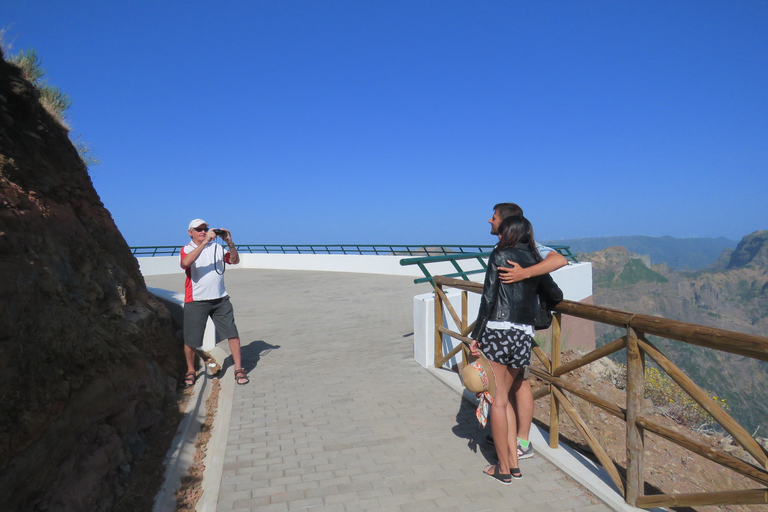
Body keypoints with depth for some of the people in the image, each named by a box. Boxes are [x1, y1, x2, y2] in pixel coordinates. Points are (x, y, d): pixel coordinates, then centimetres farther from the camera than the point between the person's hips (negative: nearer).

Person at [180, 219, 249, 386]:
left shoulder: (217, 247, 11)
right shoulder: (187, 249, 2)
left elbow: (235, 260, 3)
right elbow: (186, 263, -21)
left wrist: (230, 243, -12)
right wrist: (204, 242, -25)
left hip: (220, 299, 2)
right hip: (196, 301, -2)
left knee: (232, 333, 0)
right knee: (191, 340, 5)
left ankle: (238, 369, 11)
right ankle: (190, 371, 27)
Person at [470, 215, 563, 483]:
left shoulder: (499, 255, -2)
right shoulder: (536, 262, 14)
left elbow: (488, 299, -9)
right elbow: (557, 296, 18)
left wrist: (476, 336, -8)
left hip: (498, 331, -6)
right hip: (524, 334, 6)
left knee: (497, 400, 4)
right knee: (504, 397, 19)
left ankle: (504, 468, 14)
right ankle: (513, 462, 22)